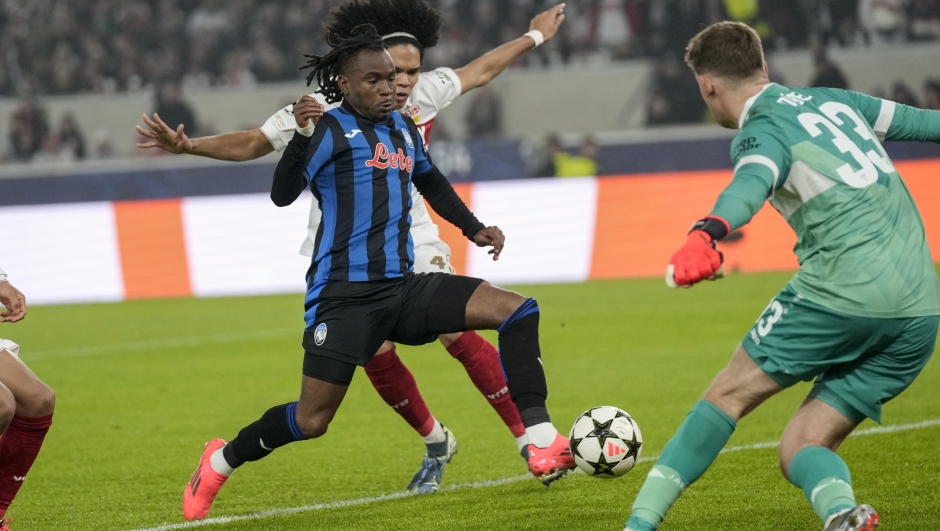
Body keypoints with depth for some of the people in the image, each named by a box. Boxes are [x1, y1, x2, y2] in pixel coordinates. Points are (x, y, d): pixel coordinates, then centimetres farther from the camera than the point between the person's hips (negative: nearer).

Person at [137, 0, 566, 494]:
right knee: (377, 354, -9)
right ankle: (436, 444, 16)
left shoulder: (424, 94, -7)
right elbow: (251, 144, -10)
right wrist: (188, 146, -24)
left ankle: (530, 440, -9)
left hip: (410, 238, 1)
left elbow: (479, 70, 11)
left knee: (457, 332, -14)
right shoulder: (326, 112, -17)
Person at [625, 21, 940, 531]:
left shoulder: (762, 131, -2)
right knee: (801, 450, 7)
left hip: (845, 292, -6)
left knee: (730, 394, 8)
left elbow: (752, 184, -25)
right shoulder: (835, 101, 20)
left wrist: (706, 234, -44)